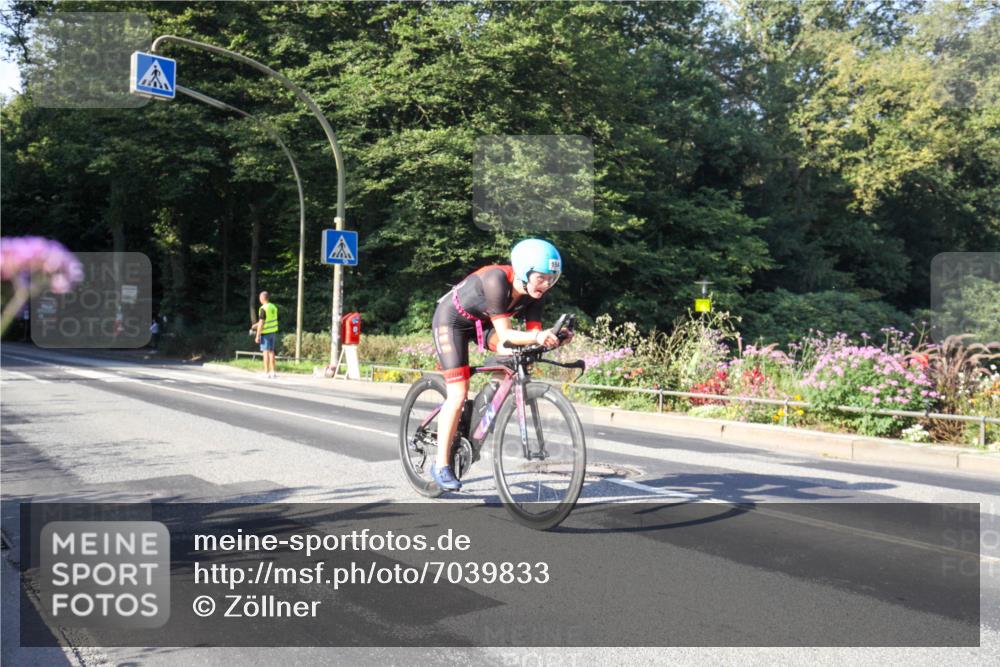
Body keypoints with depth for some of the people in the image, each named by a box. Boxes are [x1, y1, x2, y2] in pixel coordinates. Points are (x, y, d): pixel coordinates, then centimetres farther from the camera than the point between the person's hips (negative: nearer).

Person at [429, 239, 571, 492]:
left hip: (481, 322, 6)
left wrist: (549, 338, -37)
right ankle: (441, 465, -2)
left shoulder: (533, 292, -17)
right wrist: (537, 337, -52)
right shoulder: (496, 280, -36)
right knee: (458, 395, -13)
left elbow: (532, 331, -17)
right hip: (452, 319, -6)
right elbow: (504, 334, -37)